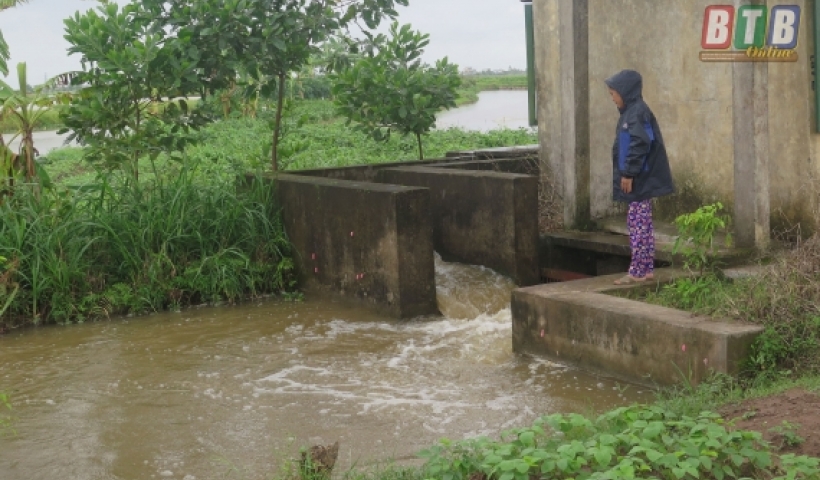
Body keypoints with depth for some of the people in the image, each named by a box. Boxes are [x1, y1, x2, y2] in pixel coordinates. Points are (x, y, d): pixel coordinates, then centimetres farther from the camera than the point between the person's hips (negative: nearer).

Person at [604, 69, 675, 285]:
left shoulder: (638, 112, -15)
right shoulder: (631, 111, 15)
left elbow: (640, 145, -22)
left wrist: (628, 173, -20)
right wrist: (626, 174, 17)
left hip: (641, 180, -10)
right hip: (639, 180, 10)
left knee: (638, 223, -7)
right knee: (642, 224, 13)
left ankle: (637, 271, -4)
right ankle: (647, 269, 18)